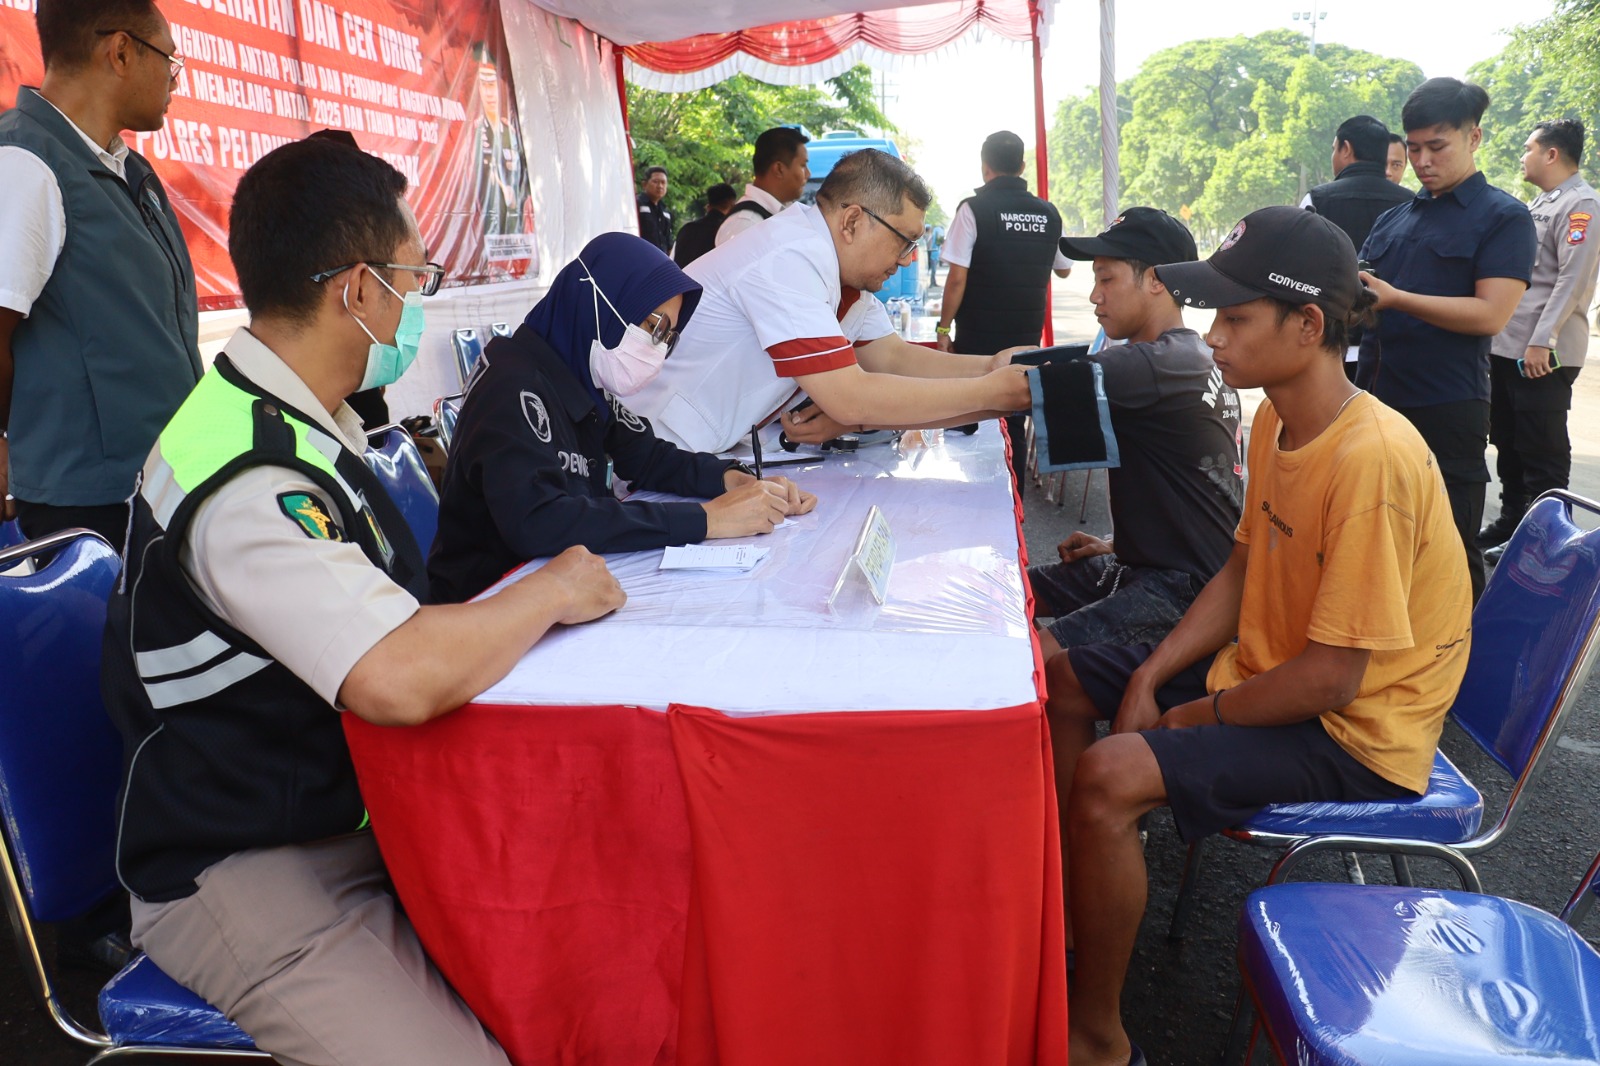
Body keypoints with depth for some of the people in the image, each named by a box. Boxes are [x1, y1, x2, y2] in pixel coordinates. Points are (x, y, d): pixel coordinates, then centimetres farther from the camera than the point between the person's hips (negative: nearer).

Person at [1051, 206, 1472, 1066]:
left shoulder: (1372, 460, -29)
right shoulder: (1275, 421, 1)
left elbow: (1332, 677, -27)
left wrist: (1193, 719, -13)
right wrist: (1149, 680, -2)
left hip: (1353, 736, -9)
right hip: (1263, 670, 10)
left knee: (1107, 779, -27)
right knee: (1061, 682, 6)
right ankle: (1064, 918, 19)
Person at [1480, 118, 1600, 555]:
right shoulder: (1540, 204, 19)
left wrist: (1541, 342, -23)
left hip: (1543, 354, -9)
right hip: (1507, 347, 9)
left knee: (1543, 453, -2)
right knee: (1507, 443, 16)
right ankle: (1511, 523, 28)